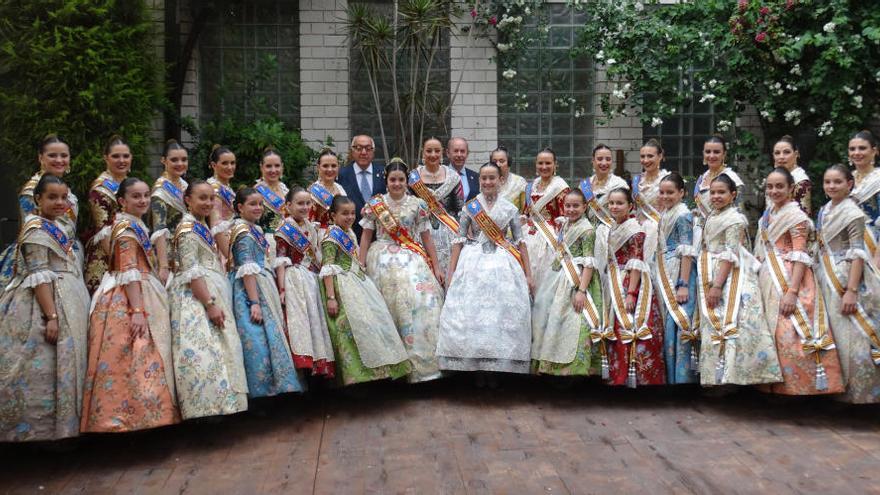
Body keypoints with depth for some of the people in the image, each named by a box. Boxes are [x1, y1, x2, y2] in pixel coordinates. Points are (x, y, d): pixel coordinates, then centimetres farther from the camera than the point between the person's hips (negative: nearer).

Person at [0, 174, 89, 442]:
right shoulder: (36, 229, -13)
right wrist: (51, 316, -25)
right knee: (41, 370, -5)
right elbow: (39, 276, -20)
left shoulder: (57, 227, 14)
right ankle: (36, 429, 4)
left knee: (63, 367, 12)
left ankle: (60, 427, 20)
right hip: (44, 303, -10)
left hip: (66, 305, 10)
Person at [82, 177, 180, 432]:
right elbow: (129, 271, -20)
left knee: (139, 360, 10)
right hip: (127, 300, -10)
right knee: (133, 362, -9)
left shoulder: (135, 226, 17)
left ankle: (127, 416, 15)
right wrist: (137, 310, -26)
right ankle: (125, 418, -5)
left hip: (139, 297, 10)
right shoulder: (127, 227, -12)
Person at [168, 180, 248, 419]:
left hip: (213, 294, 10)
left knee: (219, 350, 9)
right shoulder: (187, 228, -10)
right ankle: (205, 406, -10)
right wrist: (210, 304, -23)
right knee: (204, 352, -13)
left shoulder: (203, 227, 17)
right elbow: (191, 272, -18)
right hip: (195, 298, -10)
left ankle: (218, 402, 15)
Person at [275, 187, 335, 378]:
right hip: (294, 281, -7)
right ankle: (303, 360, -5)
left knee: (315, 318, 9)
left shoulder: (312, 229, 14)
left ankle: (318, 361, 16)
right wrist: (282, 288, -16)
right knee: (299, 319, -9)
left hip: (312, 281, 7)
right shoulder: (285, 230, -6)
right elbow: (281, 262, -11)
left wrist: (317, 283, 17)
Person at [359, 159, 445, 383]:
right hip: (384, 259, 0)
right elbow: (366, 236, 8)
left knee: (423, 297, -17)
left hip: (412, 259, 0)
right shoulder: (375, 204, 7)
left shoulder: (418, 205, 7)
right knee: (394, 300, -12)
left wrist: (436, 267, 5)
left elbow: (426, 238, 8)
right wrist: (360, 267, 2)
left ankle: (422, 359, -9)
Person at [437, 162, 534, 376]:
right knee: (469, 314, -4)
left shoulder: (510, 209, 7)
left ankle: (504, 365, 6)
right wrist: (451, 273, 0)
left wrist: (528, 275, 3)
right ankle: (468, 364, 4)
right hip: (473, 264, 0)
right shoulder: (469, 207, 6)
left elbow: (520, 242, 7)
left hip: (503, 265, 0)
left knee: (504, 316, -3)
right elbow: (459, 240, 5)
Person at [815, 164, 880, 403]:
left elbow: (857, 254, -16)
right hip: (828, 280, 8)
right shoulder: (824, 211, 11)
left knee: (853, 333, -4)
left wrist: (851, 291, -21)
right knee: (834, 333, 12)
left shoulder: (853, 213, -11)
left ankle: (861, 391, 8)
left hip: (847, 278, -8)